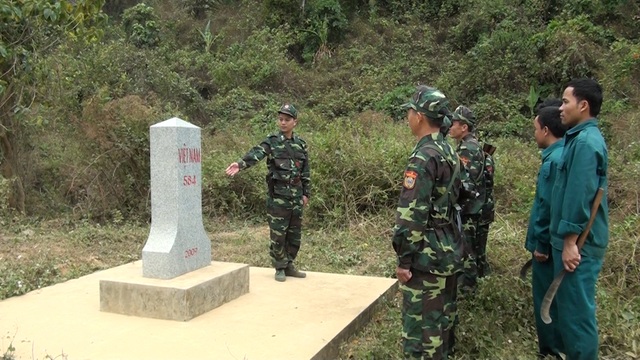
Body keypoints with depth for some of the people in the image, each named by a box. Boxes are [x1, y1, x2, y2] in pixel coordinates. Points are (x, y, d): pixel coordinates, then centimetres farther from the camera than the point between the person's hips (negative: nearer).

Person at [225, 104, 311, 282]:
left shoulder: (301, 144, 8)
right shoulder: (272, 142, -5)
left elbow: (306, 172, 13)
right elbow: (255, 154, -24)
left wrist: (306, 193, 9)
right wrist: (240, 164, -42)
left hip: (296, 196, 4)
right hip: (278, 196, -4)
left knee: (295, 233, 10)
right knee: (278, 234, 0)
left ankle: (289, 266, 24)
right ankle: (280, 268, 14)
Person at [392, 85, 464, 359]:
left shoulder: (423, 157, -19)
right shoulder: (450, 152, 10)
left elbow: (412, 215, -23)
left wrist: (404, 259, -17)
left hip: (427, 255, -9)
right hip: (450, 249, 10)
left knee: (421, 322, -1)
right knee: (443, 314, 20)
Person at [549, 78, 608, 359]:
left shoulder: (586, 142, -18)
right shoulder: (582, 138, 14)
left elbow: (580, 197, -23)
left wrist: (570, 242, -21)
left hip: (578, 243, -10)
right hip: (574, 240, 10)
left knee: (577, 310, -1)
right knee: (570, 306, 19)